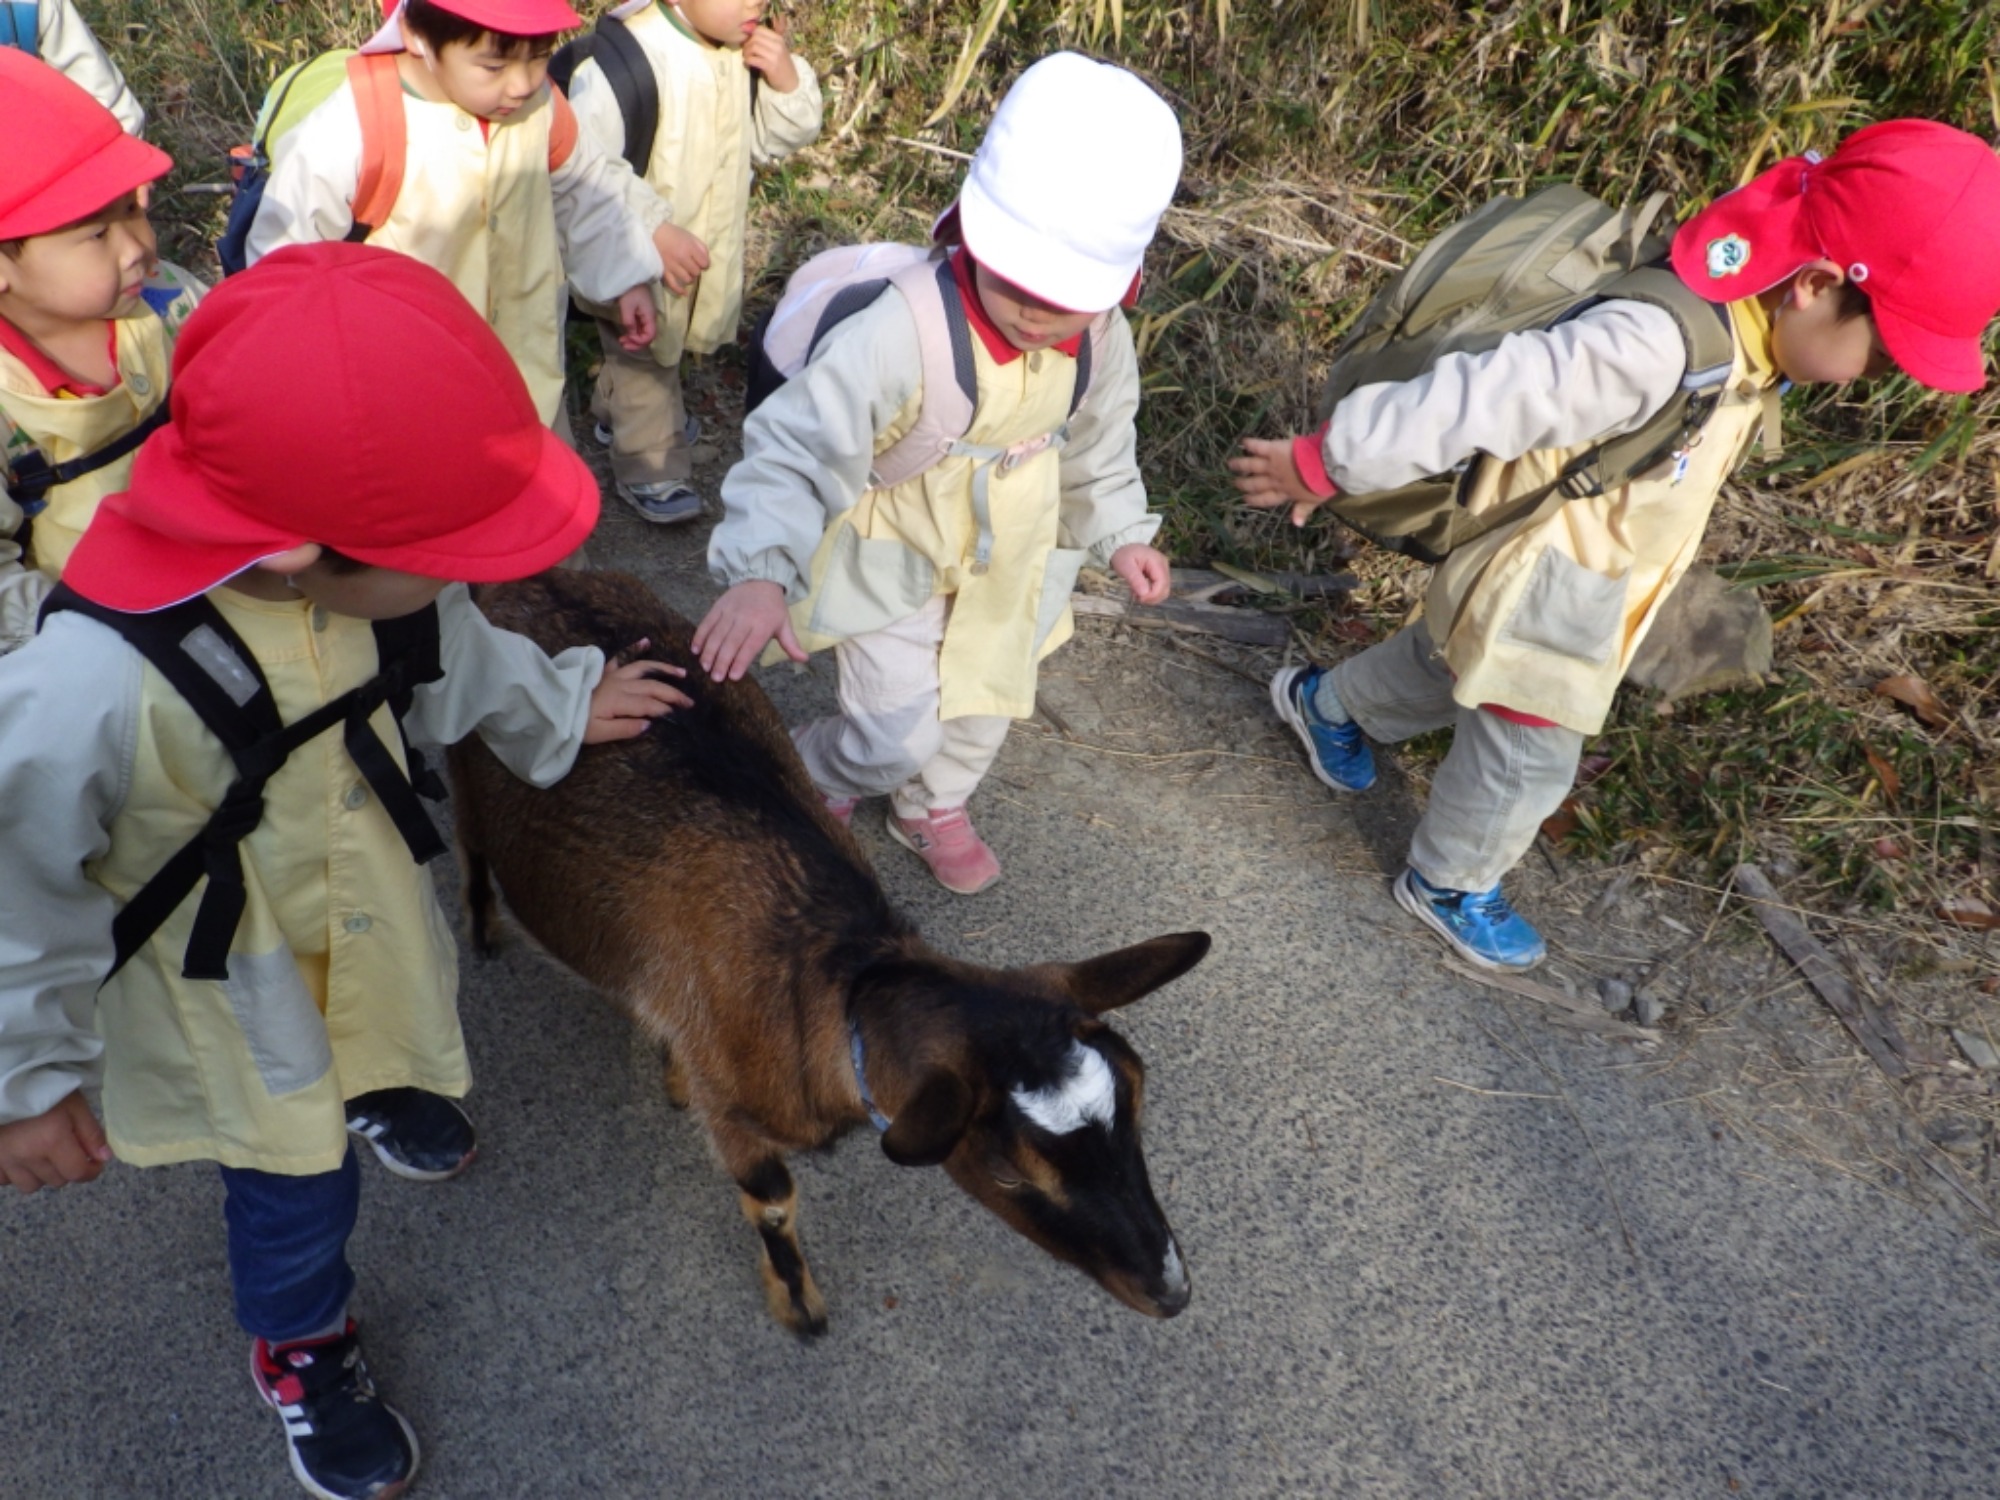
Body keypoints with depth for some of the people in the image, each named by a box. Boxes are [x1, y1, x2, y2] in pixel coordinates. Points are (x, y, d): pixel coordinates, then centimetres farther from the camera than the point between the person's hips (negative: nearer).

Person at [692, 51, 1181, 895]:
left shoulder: (1101, 341, -16)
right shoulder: (904, 332, -37)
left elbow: (1097, 445, 6)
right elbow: (796, 448, -37)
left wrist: (1120, 533, 7)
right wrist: (760, 571, -48)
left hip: (1004, 565, 6)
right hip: (892, 562, -6)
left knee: (986, 700, 23)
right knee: (899, 736, -5)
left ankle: (933, 808, 54)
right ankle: (799, 781, 31)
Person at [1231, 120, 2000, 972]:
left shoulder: (1745, 336, -8)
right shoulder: (1655, 346, -39)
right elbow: (1476, 398, -34)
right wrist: (1325, 466, -26)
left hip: (1592, 579, 9)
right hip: (1542, 586, -9)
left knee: (1447, 665, 30)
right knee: (1529, 754, 10)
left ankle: (1325, 702, 57)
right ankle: (1448, 885, 37)